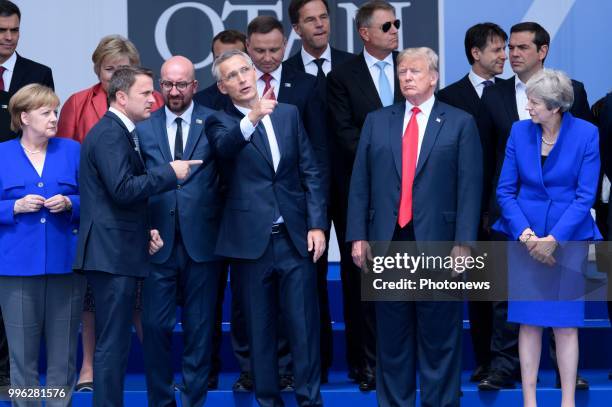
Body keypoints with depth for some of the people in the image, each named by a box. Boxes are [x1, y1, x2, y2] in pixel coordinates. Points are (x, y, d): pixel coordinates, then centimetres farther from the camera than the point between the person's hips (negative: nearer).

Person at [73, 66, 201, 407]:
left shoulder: (123, 133, 19)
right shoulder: (109, 134, -13)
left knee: (116, 340, 14)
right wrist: (170, 172, -16)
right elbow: (123, 189, -24)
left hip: (121, 252, 10)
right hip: (112, 253, -10)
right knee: (113, 343, -8)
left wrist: (146, 229, 11)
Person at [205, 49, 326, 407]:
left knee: (304, 325, 1)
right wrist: (252, 118, -41)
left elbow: (311, 172, 8)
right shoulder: (221, 122, 2)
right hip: (251, 241, -1)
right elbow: (225, 146, -23)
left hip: (295, 239, 2)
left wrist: (317, 224, -1)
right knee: (261, 329, 6)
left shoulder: (289, 114, 10)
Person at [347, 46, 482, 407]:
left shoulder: (460, 123, 3)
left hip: (437, 242, -3)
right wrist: (358, 236, 2)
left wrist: (463, 242, -10)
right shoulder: (377, 122, 12)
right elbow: (360, 184, 9)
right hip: (387, 241, 3)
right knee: (392, 336, 8)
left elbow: (470, 188, -3)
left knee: (439, 336, 3)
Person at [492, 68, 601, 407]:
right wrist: (523, 232, -11)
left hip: (567, 236, -2)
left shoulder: (586, 134, -8)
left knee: (565, 323, 0)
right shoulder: (519, 131, 0)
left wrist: (554, 239, -14)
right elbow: (505, 189, 3)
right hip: (526, 237, 2)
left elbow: (585, 195, -8)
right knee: (529, 322, 3)